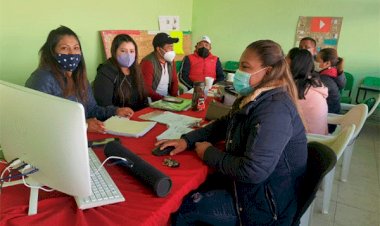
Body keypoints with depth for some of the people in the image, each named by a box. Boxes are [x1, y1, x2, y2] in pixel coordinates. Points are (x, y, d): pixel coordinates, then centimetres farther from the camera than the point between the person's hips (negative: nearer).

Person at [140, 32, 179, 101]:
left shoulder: (170, 60, 5)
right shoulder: (148, 62, -16)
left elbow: (174, 81, 11)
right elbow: (146, 89, -20)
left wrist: (174, 96, -5)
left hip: (167, 97, 6)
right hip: (153, 100, -6)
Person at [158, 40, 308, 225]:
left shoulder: (275, 109, -29)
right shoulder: (255, 98, 3)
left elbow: (252, 171, -33)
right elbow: (224, 124, 14)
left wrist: (209, 153, -17)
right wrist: (187, 140, 0)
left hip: (263, 205, -8)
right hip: (243, 184, 9)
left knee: (180, 207, -4)